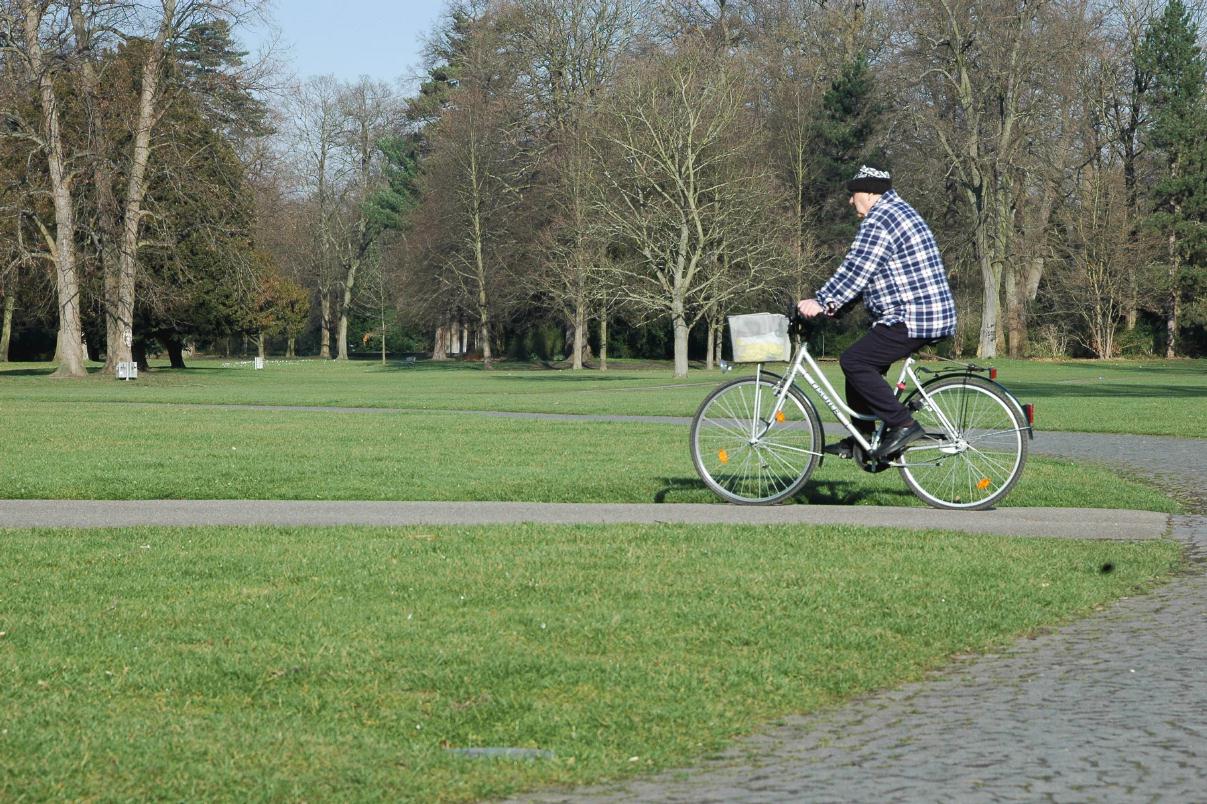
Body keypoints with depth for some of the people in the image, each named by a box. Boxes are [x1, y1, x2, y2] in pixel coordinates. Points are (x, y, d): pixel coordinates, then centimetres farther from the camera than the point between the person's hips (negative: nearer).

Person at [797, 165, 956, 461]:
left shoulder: (879, 220, -12)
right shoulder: (899, 210, 23)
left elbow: (855, 270, -19)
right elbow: (862, 270, 25)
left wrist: (821, 302, -15)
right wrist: (832, 303, 21)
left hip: (912, 319, -11)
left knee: (854, 361, -13)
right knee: (864, 362, 17)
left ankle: (903, 425, -14)